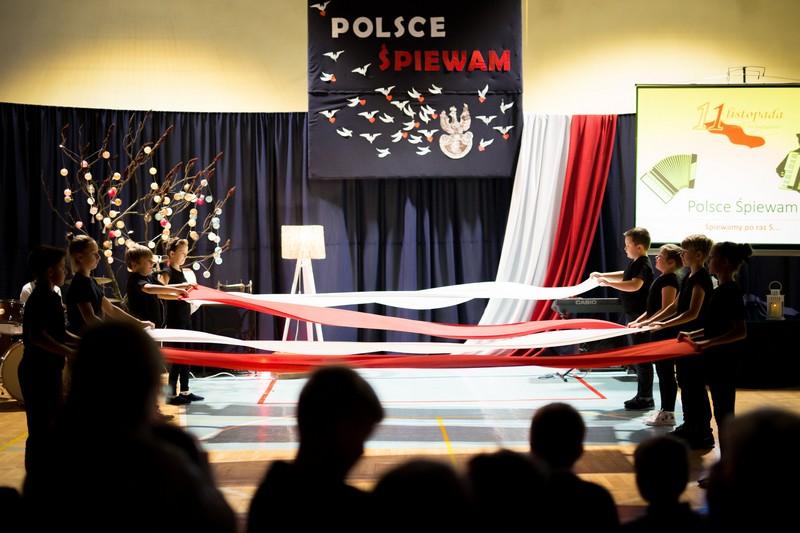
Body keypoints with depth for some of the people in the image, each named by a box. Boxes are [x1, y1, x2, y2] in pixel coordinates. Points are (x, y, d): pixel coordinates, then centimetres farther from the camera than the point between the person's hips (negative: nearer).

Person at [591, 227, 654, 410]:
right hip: (633, 316, 10)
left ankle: (646, 398, 1)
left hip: (640, 318, -10)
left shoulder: (644, 266, -18)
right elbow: (624, 276, 32)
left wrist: (608, 283, -32)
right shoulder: (634, 263, 12)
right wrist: (602, 275, 25)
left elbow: (635, 285, -34)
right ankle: (642, 395, 22)